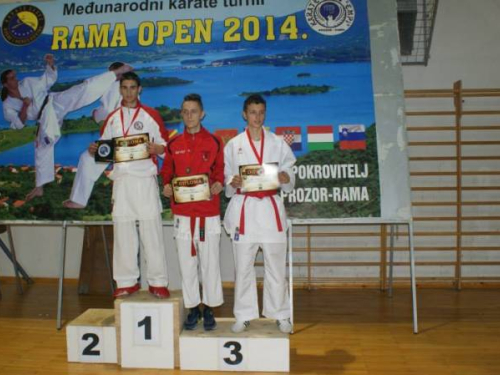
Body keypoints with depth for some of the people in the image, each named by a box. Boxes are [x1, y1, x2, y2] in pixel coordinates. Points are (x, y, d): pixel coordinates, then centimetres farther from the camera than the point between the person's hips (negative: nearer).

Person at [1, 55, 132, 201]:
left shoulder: (27, 83, 4)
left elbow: (49, 79, 10)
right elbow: (18, 124, -5)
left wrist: (51, 65, -8)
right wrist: (25, 106, -19)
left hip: (55, 103, -2)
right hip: (46, 119, 2)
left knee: (84, 88, -21)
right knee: (42, 148, 7)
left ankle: (118, 72, -25)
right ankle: (39, 187, 21)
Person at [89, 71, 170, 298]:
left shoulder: (151, 115, 5)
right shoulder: (112, 118, 16)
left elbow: (166, 145, 3)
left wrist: (156, 148, -19)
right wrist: (94, 150, -3)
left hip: (145, 179, -3)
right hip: (121, 179, 4)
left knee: (151, 230, -4)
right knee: (122, 231, 5)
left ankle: (158, 282, 4)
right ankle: (127, 282, 14)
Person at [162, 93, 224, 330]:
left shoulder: (214, 142, 3)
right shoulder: (173, 145, 9)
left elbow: (220, 170, 6)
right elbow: (167, 171, 15)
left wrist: (218, 184, -13)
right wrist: (167, 186, -4)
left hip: (209, 212, -2)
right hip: (182, 212, 2)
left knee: (210, 262, 2)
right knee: (187, 262, 7)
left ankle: (209, 309, 16)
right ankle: (192, 309, 20)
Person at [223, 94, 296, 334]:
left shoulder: (277, 143, 8)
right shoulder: (233, 145, 7)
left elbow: (290, 177, 9)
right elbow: (225, 178, 8)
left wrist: (285, 178, -13)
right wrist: (232, 182, -14)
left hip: (270, 208, 0)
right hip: (243, 208, 0)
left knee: (276, 266, 4)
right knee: (243, 266, 4)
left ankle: (280, 315, 18)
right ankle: (244, 316, 17)